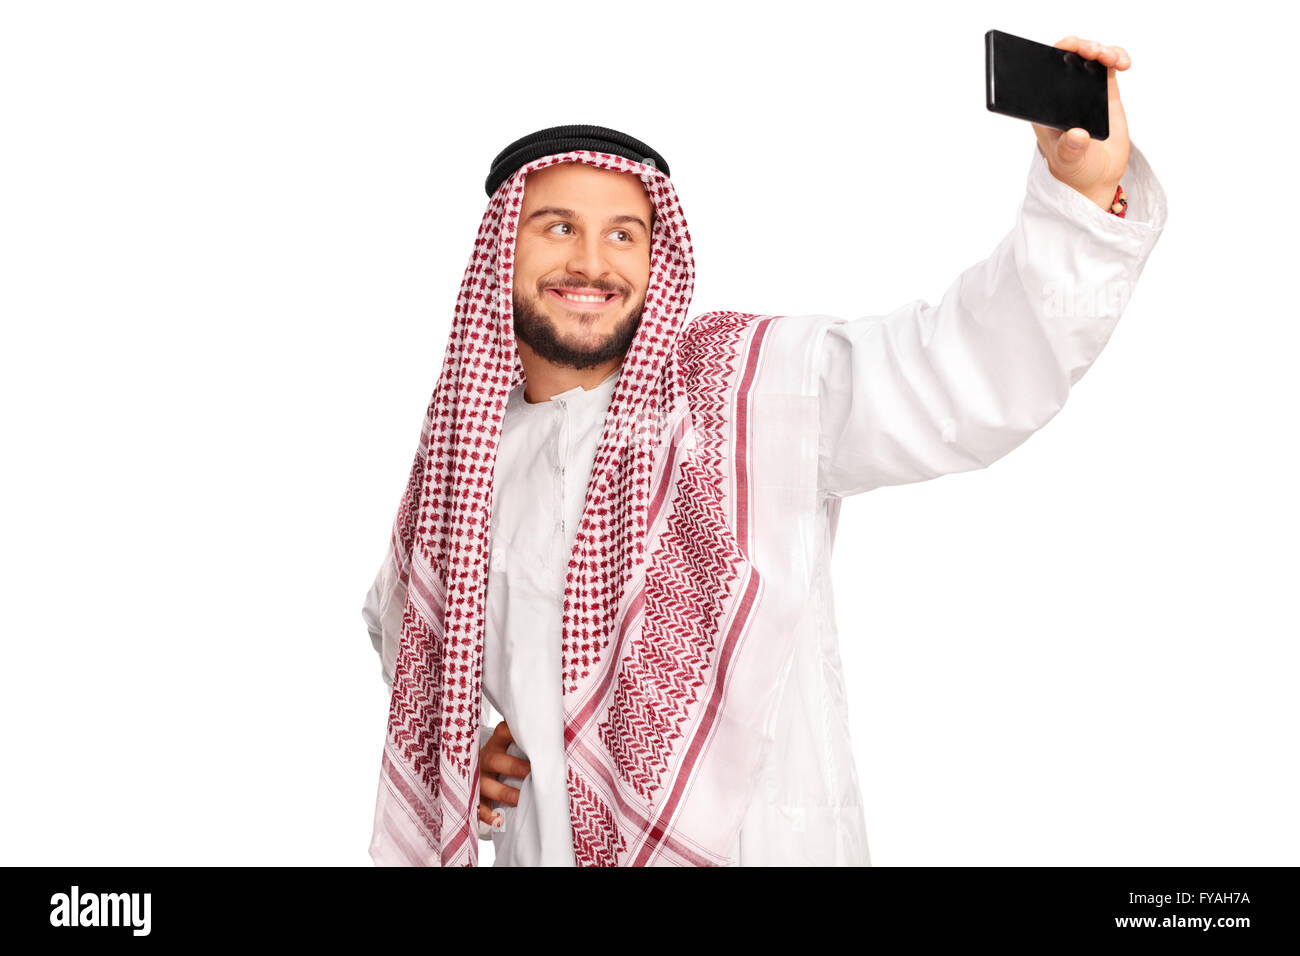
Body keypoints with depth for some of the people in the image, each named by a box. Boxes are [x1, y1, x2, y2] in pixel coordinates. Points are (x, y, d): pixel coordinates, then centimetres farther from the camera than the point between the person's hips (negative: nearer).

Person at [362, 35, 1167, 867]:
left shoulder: (759, 385, -11)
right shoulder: (455, 470, 1)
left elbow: (984, 370, -24)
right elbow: (406, 627, 21)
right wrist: (460, 743, 5)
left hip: (764, 844, -3)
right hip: (546, 845, 3)